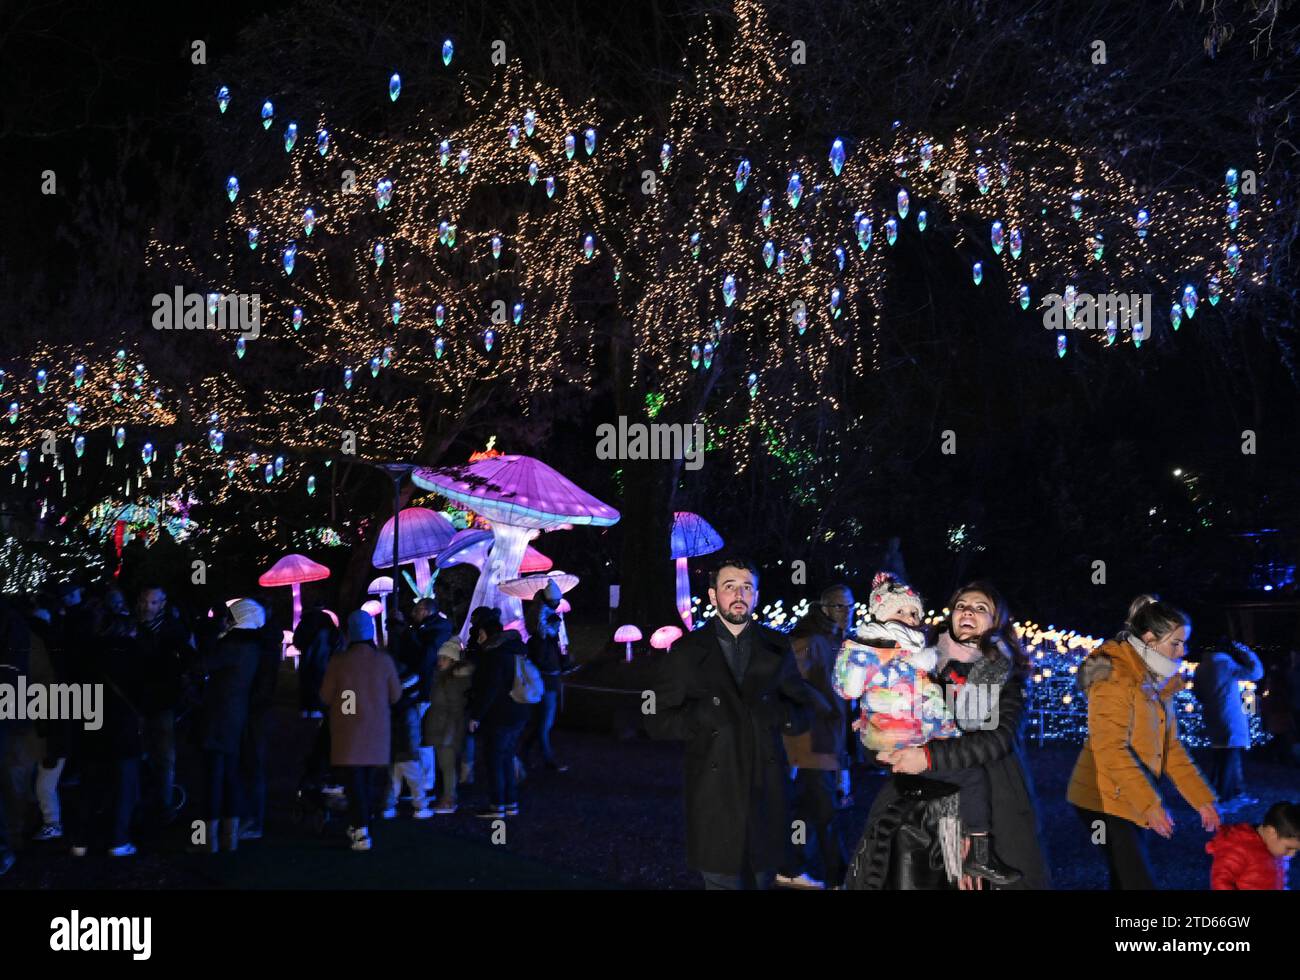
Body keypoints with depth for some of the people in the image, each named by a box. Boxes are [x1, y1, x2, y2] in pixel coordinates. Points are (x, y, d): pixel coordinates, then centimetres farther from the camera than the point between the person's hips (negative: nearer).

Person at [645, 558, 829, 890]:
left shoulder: (776, 648, 9)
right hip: (714, 794, -2)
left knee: (764, 877, 9)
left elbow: (807, 709, 14)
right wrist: (699, 716, -15)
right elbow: (657, 721, 2)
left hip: (766, 789, 2)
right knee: (722, 879, 1)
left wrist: (779, 716, -7)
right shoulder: (687, 651, 3)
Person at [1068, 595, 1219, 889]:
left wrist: (1202, 799, 8)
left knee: (1126, 880, 11)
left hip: (1132, 801, 9)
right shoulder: (1115, 677, -17)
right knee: (1138, 881, -13)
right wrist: (1150, 803, -28)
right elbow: (1110, 749, -24)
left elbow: (1170, 746, 15)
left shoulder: (1159, 682, 11)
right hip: (1106, 799, -9)